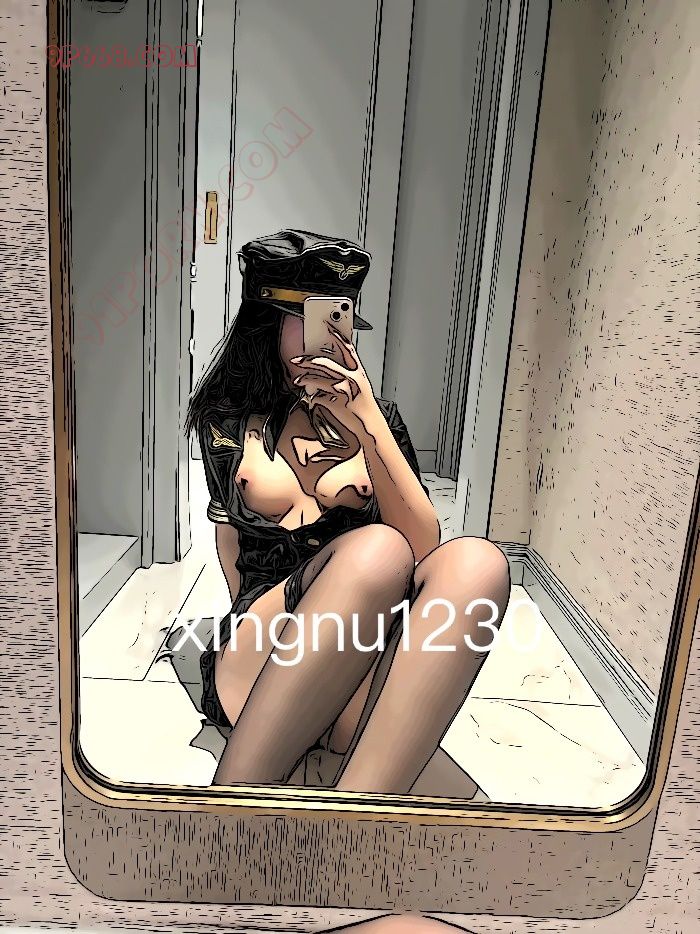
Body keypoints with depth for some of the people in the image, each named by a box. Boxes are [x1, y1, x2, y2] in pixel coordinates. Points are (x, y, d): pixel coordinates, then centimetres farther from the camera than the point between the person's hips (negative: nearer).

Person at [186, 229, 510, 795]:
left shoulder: (375, 416, 13)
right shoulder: (229, 421, 11)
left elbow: (426, 547, 0)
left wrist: (367, 426, -10)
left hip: (369, 665, 2)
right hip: (258, 661, -1)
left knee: (476, 562, -30)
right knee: (377, 548, -33)